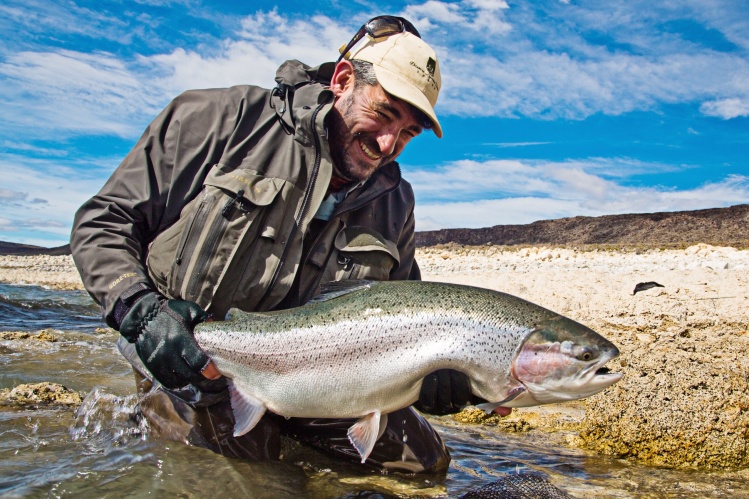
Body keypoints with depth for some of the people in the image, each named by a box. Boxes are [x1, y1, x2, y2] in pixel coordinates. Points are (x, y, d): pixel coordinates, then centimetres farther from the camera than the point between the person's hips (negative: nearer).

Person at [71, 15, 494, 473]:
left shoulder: (394, 205, 0)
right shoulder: (226, 119, -13)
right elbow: (104, 222, -9)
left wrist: (436, 382, -19)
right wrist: (140, 310, -26)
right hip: (190, 367, -4)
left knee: (425, 459, 5)